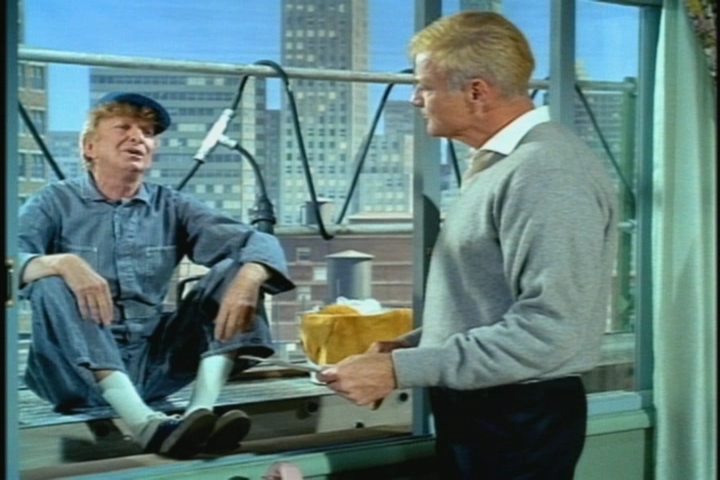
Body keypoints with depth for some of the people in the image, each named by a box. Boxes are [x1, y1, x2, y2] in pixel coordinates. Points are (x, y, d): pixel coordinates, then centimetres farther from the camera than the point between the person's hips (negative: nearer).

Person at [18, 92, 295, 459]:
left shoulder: (170, 207, 9)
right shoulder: (55, 203, 2)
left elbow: (260, 242, -3)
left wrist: (247, 280, -27)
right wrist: (61, 262, -37)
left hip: (154, 364, 3)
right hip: (77, 371, -3)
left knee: (234, 270, -9)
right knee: (52, 285, -29)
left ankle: (201, 412, -31)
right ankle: (145, 423, -44)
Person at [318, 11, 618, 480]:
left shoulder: (546, 173, -21)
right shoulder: (499, 162, 10)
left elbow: (547, 330, -28)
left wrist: (399, 369, -26)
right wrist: (408, 345, 5)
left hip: (520, 421, -9)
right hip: (476, 409, 9)